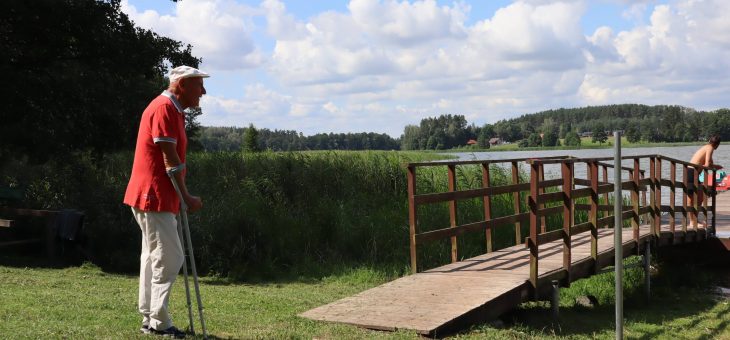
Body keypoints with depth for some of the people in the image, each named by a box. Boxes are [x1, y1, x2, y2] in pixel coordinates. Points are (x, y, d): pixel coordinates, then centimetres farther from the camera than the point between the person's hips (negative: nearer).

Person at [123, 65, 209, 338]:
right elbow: (170, 158, -19)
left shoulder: (175, 111, 16)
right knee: (169, 258, -8)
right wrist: (187, 197, -16)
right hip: (153, 197, -10)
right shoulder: (164, 108, -15)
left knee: (154, 257, 13)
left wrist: (182, 198, 13)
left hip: (158, 198, 10)